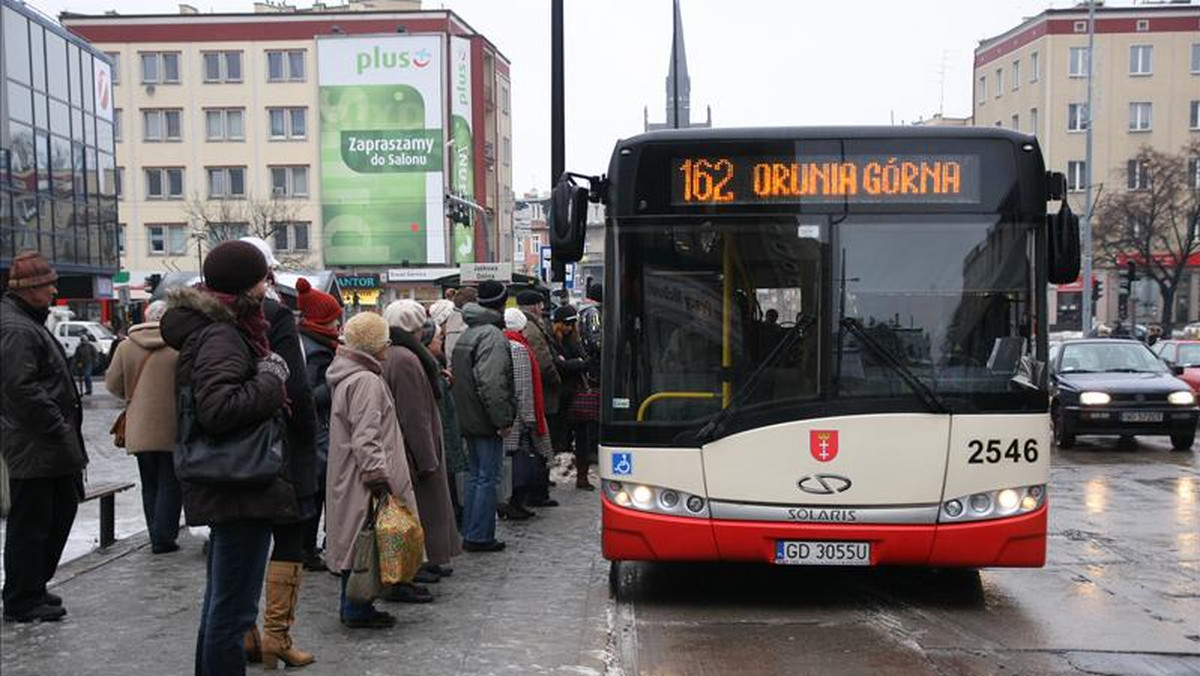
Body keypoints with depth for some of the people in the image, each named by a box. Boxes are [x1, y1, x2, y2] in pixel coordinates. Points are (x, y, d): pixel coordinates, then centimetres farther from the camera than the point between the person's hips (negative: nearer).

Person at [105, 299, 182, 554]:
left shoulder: (126, 346, 0)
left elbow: (113, 384, 6)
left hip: (139, 430, 3)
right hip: (173, 429, -3)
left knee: (150, 485, 14)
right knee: (170, 485, 5)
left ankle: (157, 536, 18)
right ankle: (163, 538, 2)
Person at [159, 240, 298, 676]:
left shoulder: (221, 329, 13)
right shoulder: (222, 336, -18)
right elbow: (216, 409, -31)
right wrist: (271, 380, -19)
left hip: (227, 490, 11)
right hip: (242, 490, -11)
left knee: (220, 605, 22)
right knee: (232, 612, -3)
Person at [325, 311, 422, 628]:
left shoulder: (349, 376, 15)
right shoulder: (366, 381, -17)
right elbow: (366, 438, -23)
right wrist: (378, 475, -22)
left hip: (349, 477, 10)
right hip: (363, 481, -10)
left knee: (355, 540, 15)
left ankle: (354, 607, 24)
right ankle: (357, 610, 4)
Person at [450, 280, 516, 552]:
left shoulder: (466, 334, 15)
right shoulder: (492, 335, -16)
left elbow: (455, 373, 19)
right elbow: (491, 383, -26)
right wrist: (502, 420, -20)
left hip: (468, 418, 9)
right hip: (486, 421, -9)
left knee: (475, 476, 17)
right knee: (488, 478, -2)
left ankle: (470, 533, 22)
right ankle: (479, 537, 1)